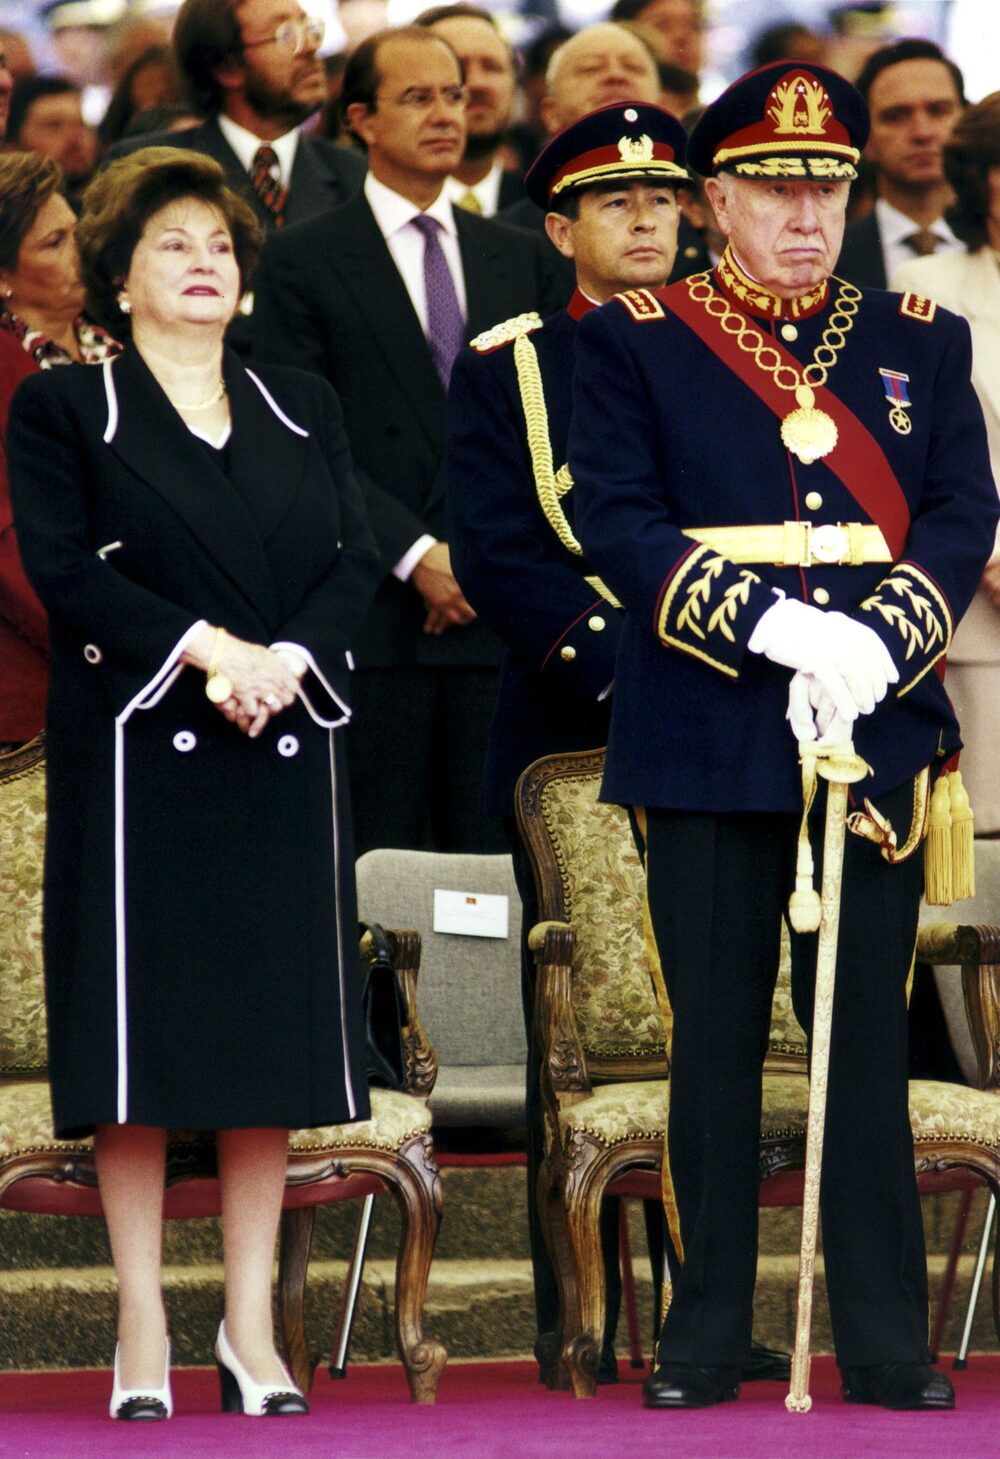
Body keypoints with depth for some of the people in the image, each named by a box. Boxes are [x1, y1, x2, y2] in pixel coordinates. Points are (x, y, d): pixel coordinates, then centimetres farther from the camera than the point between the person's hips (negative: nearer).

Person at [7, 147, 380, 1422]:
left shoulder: (301, 411, 16)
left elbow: (352, 562, 6)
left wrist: (285, 661, -12)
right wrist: (203, 650, -17)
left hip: (284, 748, 4)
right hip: (137, 745, -4)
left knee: (275, 1030, 2)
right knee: (140, 1036, -4)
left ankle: (251, 1328, 8)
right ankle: (142, 1331, 1)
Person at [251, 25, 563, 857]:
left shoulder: (520, 261, 17)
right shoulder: (304, 262, 3)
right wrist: (416, 557, -12)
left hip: (499, 611, 4)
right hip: (374, 617, -4)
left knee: (491, 856, 1)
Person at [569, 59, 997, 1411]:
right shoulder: (632, 341, 3)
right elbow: (619, 524, -7)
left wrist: (878, 642, -16)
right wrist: (779, 627, -18)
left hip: (878, 732, 2)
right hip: (710, 743, -1)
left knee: (866, 1041, 3)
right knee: (716, 1043, 3)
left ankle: (889, 1346, 7)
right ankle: (705, 1339, 11)